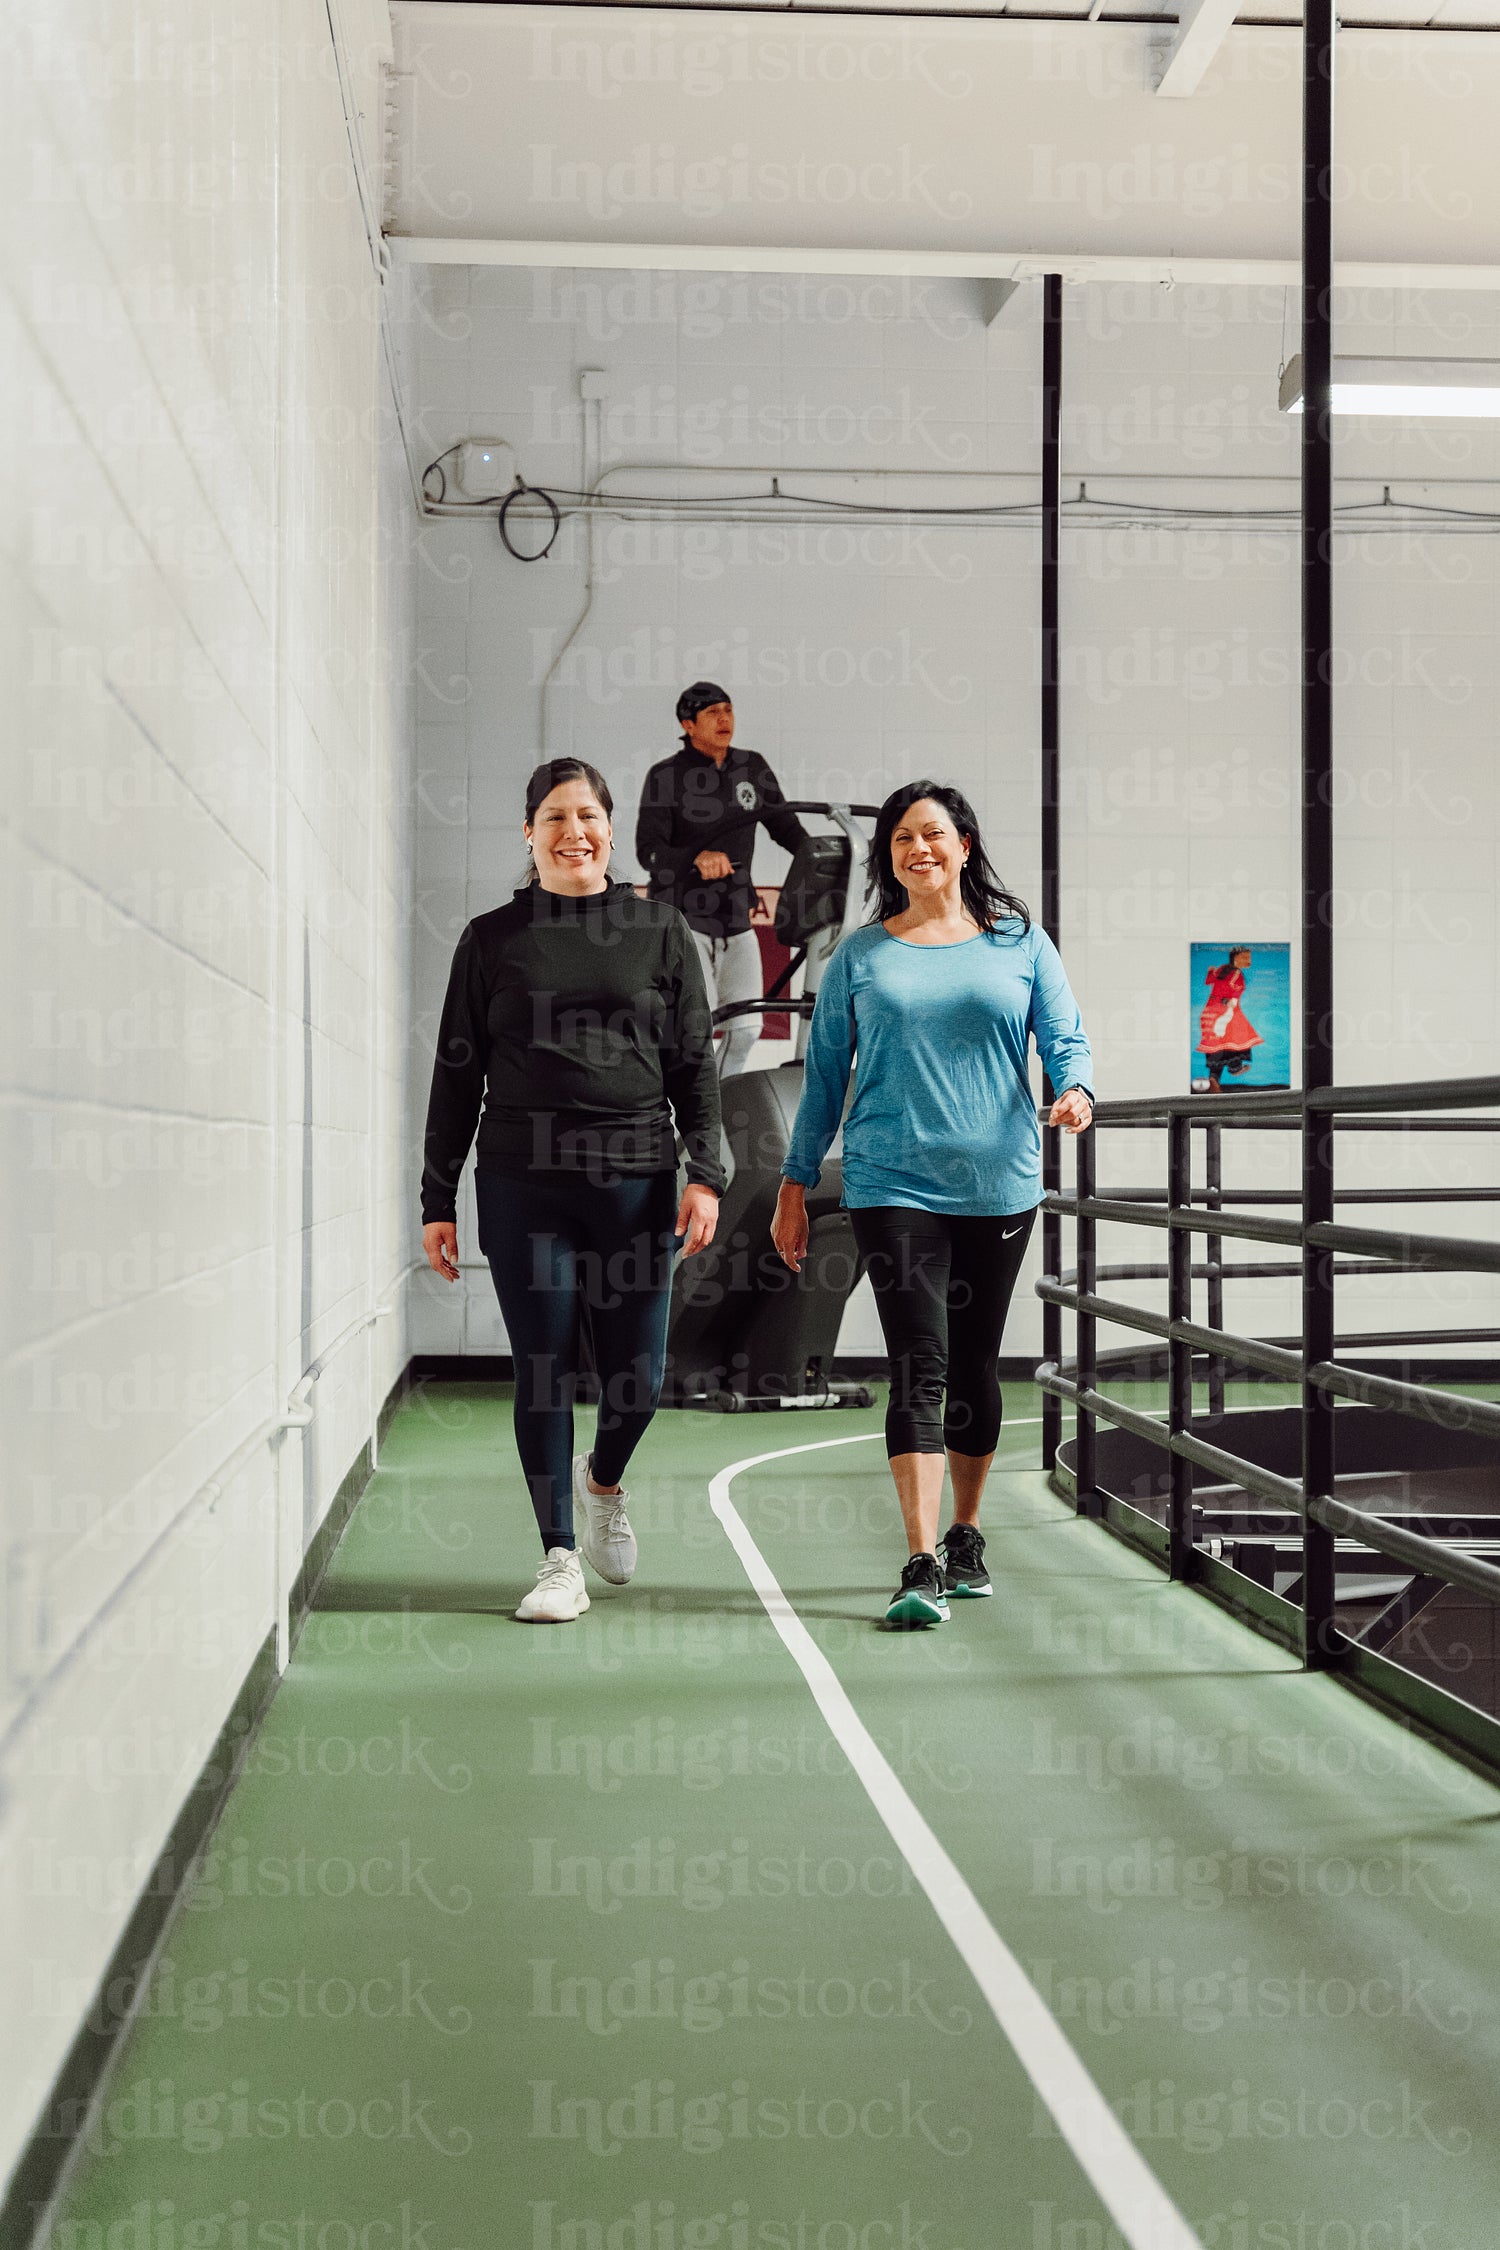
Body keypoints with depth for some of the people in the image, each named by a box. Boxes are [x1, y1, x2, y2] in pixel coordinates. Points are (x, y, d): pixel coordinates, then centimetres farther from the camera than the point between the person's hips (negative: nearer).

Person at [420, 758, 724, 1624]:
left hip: (635, 1180, 0)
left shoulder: (659, 929, 8)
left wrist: (706, 1174, -3)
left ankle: (603, 1480, 34)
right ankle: (560, 1558, 14)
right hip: (523, 1185, 0)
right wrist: (438, 1201, 5)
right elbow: (457, 1074, 9)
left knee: (638, 1378, 1)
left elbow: (694, 1062, 7)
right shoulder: (493, 938, 8)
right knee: (544, 1375, 2)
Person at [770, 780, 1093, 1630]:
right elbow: (825, 1075, 11)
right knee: (920, 1366, -11)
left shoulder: (1021, 943, 8)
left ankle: (965, 1536, 28)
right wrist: (795, 1186, 9)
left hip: (998, 1182, 1)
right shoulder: (861, 955, 8)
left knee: (975, 1366, 11)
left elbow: (1065, 1039, 4)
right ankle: (923, 1568, -13)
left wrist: (1077, 1090, -20)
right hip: (893, 1183, -1)